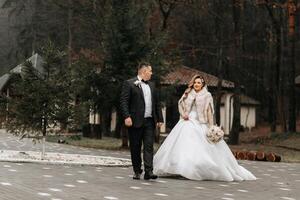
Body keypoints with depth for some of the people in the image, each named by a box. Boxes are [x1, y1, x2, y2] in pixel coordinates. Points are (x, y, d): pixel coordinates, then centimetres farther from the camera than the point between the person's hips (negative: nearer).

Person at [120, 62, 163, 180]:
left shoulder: (151, 85, 18)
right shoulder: (129, 84, -1)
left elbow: (156, 103, 20)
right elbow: (123, 101, -9)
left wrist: (159, 118, 14)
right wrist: (127, 116, -19)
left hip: (149, 121, 5)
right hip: (136, 121, -4)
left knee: (149, 147, -4)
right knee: (135, 148, 4)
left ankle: (148, 171, -8)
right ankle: (137, 171, 14)